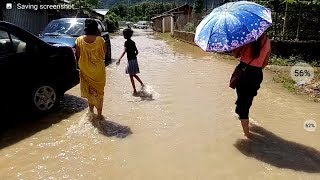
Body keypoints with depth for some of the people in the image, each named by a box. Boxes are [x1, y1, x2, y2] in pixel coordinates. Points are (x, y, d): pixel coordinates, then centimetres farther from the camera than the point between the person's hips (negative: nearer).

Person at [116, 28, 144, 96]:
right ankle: (142, 83, 32)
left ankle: (135, 91, 0)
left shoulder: (126, 42, -12)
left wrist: (119, 59, -36)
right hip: (135, 60, 8)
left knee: (131, 76, -1)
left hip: (131, 60, -8)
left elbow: (124, 51, -27)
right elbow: (137, 52, 15)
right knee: (134, 74, 24)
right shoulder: (133, 42, 11)